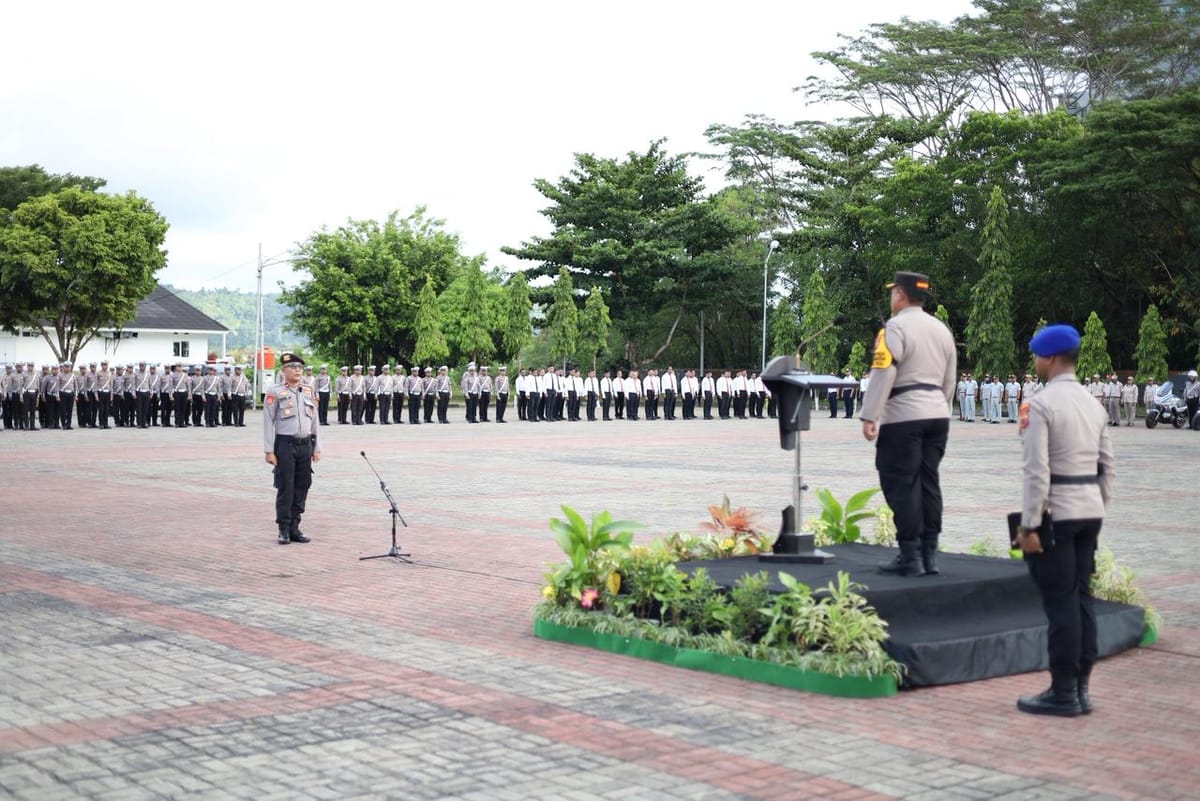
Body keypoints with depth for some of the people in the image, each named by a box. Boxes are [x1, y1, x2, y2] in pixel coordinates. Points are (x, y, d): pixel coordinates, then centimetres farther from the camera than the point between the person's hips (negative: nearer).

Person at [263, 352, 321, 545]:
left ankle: (294, 527, 15)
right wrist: (269, 451, -9)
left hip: (305, 445, 5)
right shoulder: (275, 392, -3)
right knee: (285, 488, -2)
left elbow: (315, 421, 15)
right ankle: (284, 529, 6)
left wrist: (317, 448, 11)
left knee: (302, 488, 7)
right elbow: (268, 423, -5)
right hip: (285, 445, -5)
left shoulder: (309, 392, 11)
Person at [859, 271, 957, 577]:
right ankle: (929, 554, 12)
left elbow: (883, 373, -16)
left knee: (902, 486, -4)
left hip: (903, 417, -8)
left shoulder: (895, 328, -9)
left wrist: (869, 417, -16)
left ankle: (910, 557, -5)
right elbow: (949, 380, 19)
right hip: (937, 414, 8)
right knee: (929, 483, 10)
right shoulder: (941, 330, 15)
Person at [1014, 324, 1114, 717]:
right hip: (1091, 510, 8)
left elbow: (1036, 471, -17)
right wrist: (1098, 509, 19)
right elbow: (1108, 466, 13)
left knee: (1060, 601, -3)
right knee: (1081, 597, 12)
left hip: (1057, 512, -7)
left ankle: (1063, 693, 2)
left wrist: (1029, 525, -14)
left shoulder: (1041, 404, -12)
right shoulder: (1094, 404, 11)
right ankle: (1081, 688, 18)